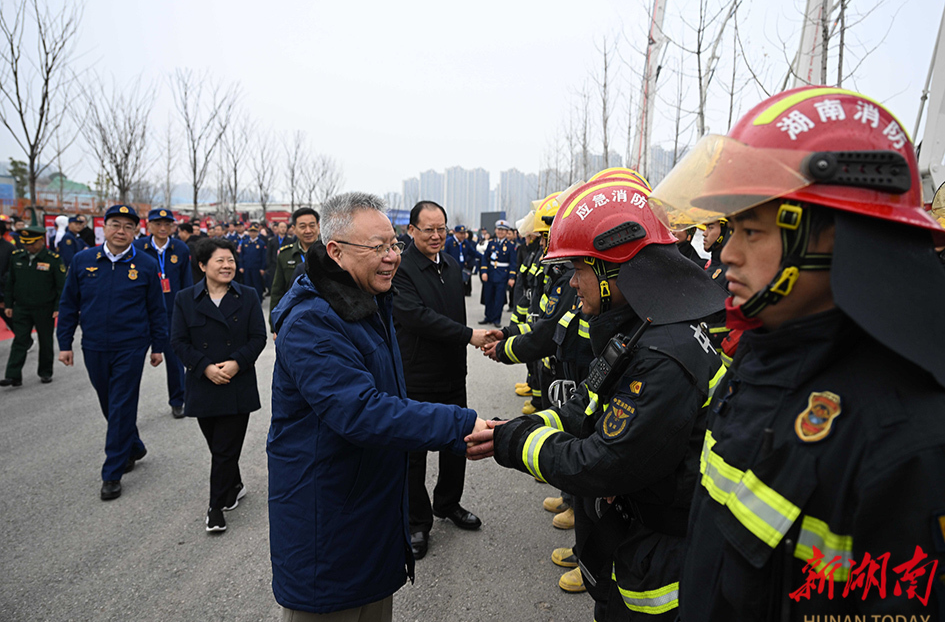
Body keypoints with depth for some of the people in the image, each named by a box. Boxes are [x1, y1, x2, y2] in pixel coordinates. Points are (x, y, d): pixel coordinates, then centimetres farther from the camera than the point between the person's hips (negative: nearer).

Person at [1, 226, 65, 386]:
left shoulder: (53, 259, -9)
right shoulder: (16, 256, 3)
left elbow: (61, 286, -7)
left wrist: (58, 308, -11)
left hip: (44, 310, -3)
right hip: (21, 308, 3)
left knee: (45, 342, 9)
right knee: (19, 341, 1)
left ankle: (45, 372, 22)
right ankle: (13, 376, 2)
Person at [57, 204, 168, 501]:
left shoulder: (146, 265, -4)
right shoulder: (83, 260, 2)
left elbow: (156, 309, 2)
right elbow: (68, 305, 7)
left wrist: (158, 346, 2)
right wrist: (64, 343, 5)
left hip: (131, 349, -3)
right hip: (94, 348, 4)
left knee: (122, 410, 1)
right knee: (109, 406, 16)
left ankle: (112, 474, 11)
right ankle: (134, 448, 39)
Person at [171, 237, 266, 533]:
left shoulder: (248, 297, 2)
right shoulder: (185, 299, 2)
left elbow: (258, 337, -1)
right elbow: (178, 341, -1)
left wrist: (237, 363, -16)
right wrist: (206, 367, -13)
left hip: (238, 384, -1)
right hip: (203, 385, 2)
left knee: (226, 449, 0)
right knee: (218, 446, 13)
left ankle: (217, 506, 12)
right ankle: (235, 486, 36)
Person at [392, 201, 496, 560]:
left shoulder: (453, 266, 9)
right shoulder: (399, 268, -16)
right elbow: (417, 316, -25)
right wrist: (469, 336, -24)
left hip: (452, 375, 7)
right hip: (416, 379, -7)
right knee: (414, 450, 7)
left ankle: (448, 504, 40)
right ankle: (417, 522, 24)